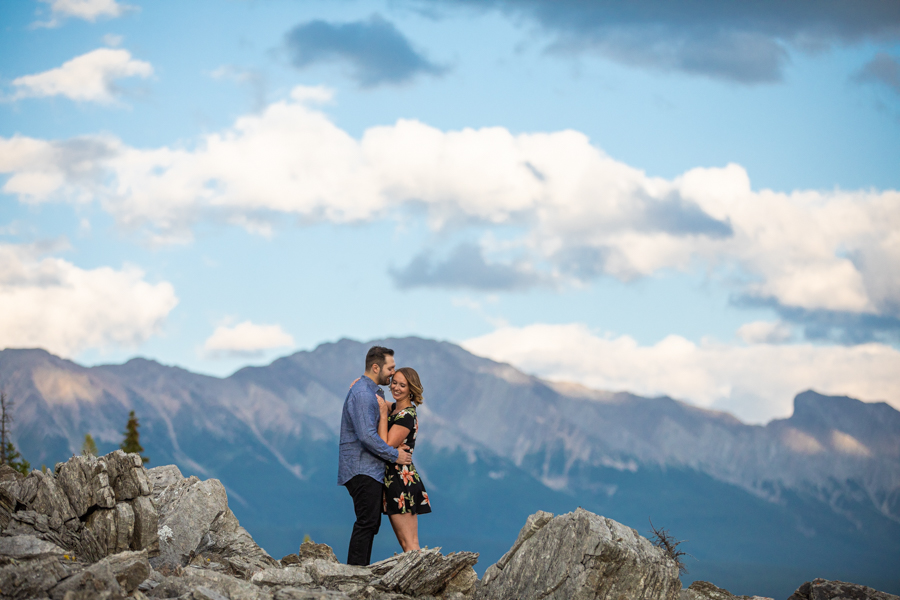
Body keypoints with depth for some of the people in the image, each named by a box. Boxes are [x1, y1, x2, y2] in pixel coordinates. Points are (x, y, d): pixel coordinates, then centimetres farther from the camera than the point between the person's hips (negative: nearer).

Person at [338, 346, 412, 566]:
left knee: (371, 523, 10)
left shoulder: (373, 392, 18)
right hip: (362, 470, -11)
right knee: (367, 523, -12)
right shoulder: (362, 394, -16)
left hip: (370, 470, 11)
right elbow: (367, 436, -23)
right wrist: (394, 455, -14)